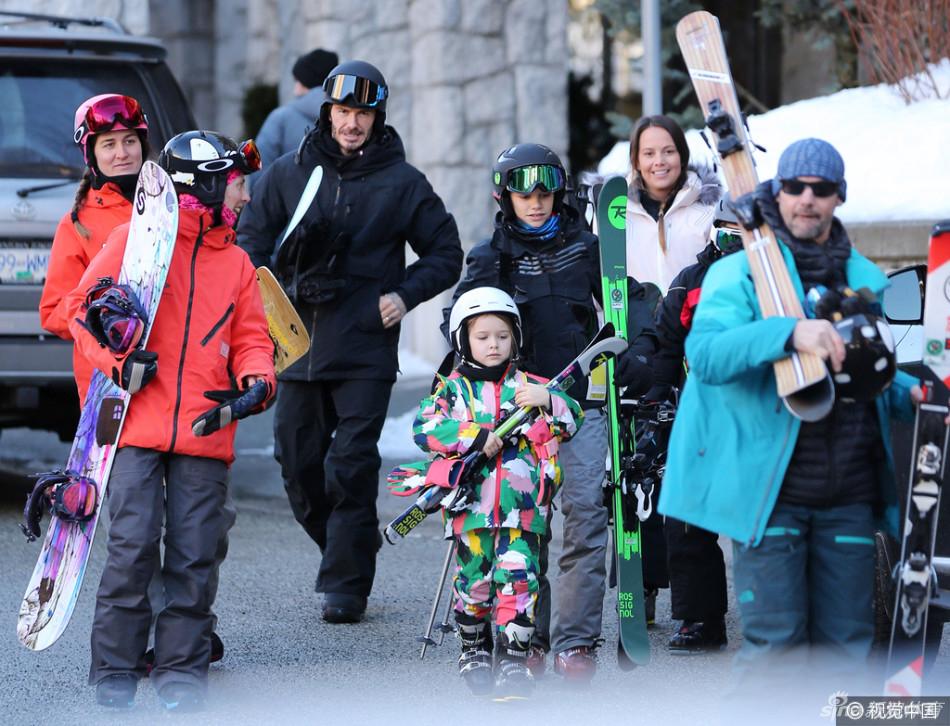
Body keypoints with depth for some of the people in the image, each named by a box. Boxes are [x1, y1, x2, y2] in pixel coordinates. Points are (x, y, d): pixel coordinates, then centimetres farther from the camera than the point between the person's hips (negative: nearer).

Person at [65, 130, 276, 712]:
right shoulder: (135, 238, 3)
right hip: (138, 423, -4)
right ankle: (116, 669, 1)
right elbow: (83, 307, 3)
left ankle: (183, 669, 9)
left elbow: (251, 338, 18)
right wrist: (118, 362, -11)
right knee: (134, 546, -9)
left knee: (195, 556, 0)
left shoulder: (237, 262, 18)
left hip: (206, 433, 4)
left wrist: (256, 385, -3)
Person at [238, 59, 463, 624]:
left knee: (352, 466, -9)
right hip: (297, 341, 3)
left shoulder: (402, 182, 4)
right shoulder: (290, 173, 10)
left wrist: (405, 294, -6)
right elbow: (252, 238, 16)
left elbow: (446, 254, 10)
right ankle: (347, 554, 27)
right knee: (298, 462, 6)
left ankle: (347, 584, -2)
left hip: (365, 349, -3)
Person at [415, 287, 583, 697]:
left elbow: (573, 423, 10)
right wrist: (475, 436, -15)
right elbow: (423, 428, -7)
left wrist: (548, 400, -9)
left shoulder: (529, 386, 12)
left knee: (518, 576, -9)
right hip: (471, 505, 0)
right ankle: (474, 648, 27)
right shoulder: (453, 389, 7)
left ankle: (513, 657, -7)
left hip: (521, 508, 0)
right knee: (474, 578, 4)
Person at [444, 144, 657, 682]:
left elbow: (629, 297, 11)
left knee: (587, 514, -12)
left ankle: (576, 641, -10)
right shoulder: (491, 257, 10)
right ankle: (529, 638, 11)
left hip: (580, 402, 0)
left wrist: (639, 347, -6)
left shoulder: (584, 247, 12)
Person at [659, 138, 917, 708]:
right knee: (775, 643, -7)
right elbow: (705, 355, -19)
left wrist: (910, 393, 2)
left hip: (849, 498, 4)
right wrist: (789, 334, -32)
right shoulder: (739, 273, -1)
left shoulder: (866, 279, 13)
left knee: (846, 643, 5)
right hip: (771, 491, -4)